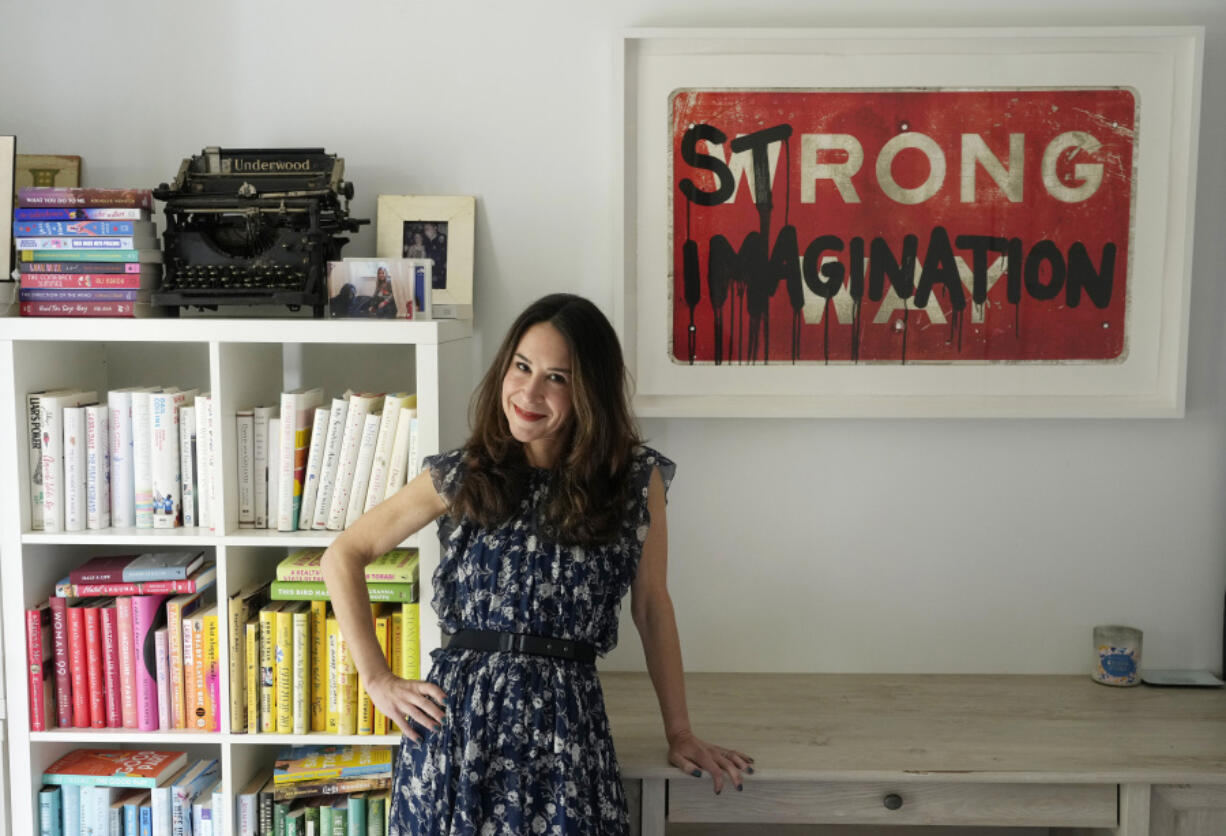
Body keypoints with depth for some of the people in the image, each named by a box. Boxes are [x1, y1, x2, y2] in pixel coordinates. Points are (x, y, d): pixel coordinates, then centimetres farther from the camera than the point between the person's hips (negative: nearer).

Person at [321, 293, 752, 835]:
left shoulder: (636, 478, 0)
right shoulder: (460, 476, 2)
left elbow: (651, 607, 8)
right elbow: (342, 557, 8)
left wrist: (679, 733, 11)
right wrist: (377, 679, 2)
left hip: (565, 728, -1)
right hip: (456, 718, 1)